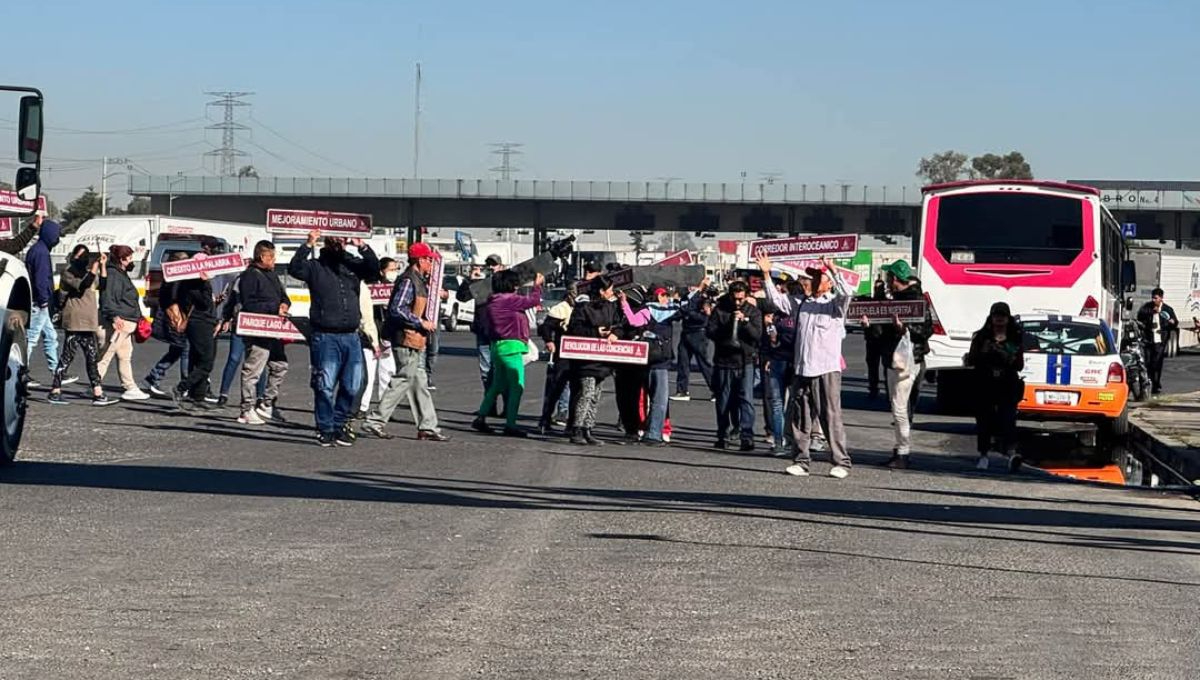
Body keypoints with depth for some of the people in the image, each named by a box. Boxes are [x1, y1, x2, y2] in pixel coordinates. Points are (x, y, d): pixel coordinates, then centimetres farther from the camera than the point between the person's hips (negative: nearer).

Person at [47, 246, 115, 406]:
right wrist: (94, 269, -26)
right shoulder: (68, 272, -4)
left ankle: (98, 394, 3)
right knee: (68, 355, -6)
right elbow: (82, 286, -20)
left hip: (87, 322, 8)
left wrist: (102, 266, 5)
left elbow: (101, 285, 14)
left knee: (92, 356, 4)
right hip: (75, 321, -8)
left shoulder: (85, 271, 21)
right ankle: (55, 392, -1)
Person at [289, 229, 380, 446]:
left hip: (351, 336, 4)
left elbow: (374, 269, -2)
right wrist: (308, 245, -19)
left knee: (352, 386, 6)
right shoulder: (315, 266, 4)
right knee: (325, 386, -5)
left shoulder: (353, 264, 13)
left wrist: (362, 247, -13)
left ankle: (339, 425, 21)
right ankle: (325, 430, 4)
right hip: (325, 337, -4)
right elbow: (294, 269, -12)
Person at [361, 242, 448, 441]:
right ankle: (375, 422, -4)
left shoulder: (419, 281, 16)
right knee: (403, 381, -8)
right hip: (406, 340, -11)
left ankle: (428, 426, 13)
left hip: (415, 342, 11)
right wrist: (421, 323, -20)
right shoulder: (408, 281, -15)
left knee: (419, 383, 11)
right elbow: (396, 310, -24)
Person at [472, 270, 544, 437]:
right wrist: (537, 285, 7)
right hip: (511, 347, -9)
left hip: (498, 347, 9)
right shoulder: (508, 300, -14)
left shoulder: (493, 301, 11)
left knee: (497, 385, 19)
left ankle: (480, 418, 21)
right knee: (517, 386, -4)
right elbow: (533, 300, -7)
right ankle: (510, 425, -4)